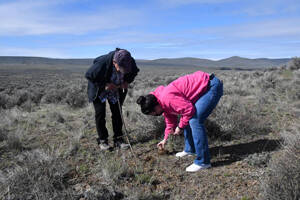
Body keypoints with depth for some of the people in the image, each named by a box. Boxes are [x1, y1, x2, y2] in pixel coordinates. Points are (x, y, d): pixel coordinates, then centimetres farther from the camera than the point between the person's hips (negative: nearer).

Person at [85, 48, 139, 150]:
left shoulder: (130, 62, -25)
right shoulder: (102, 62, -37)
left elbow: (134, 72, -1)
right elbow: (89, 75, -23)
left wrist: (127, 81, -18)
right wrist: (104, 85, -28)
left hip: (117, 89, 3)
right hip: (99, 89, -3)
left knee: (117, 113, 2)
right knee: (100, 113, -3)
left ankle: (118, 139, 12)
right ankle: (102, 140, 11)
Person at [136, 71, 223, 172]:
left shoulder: (167, 98, -23)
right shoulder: (163, 102, 10)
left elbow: (189, 110, -25)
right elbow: (170, 120, 23)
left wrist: (180, 127, -9)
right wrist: (165, 139, 30)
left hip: (212, 86, -11)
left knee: (195, 121, -17)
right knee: (187, 119, 15)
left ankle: (203, 161, -10)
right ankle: (189, 149, 30)